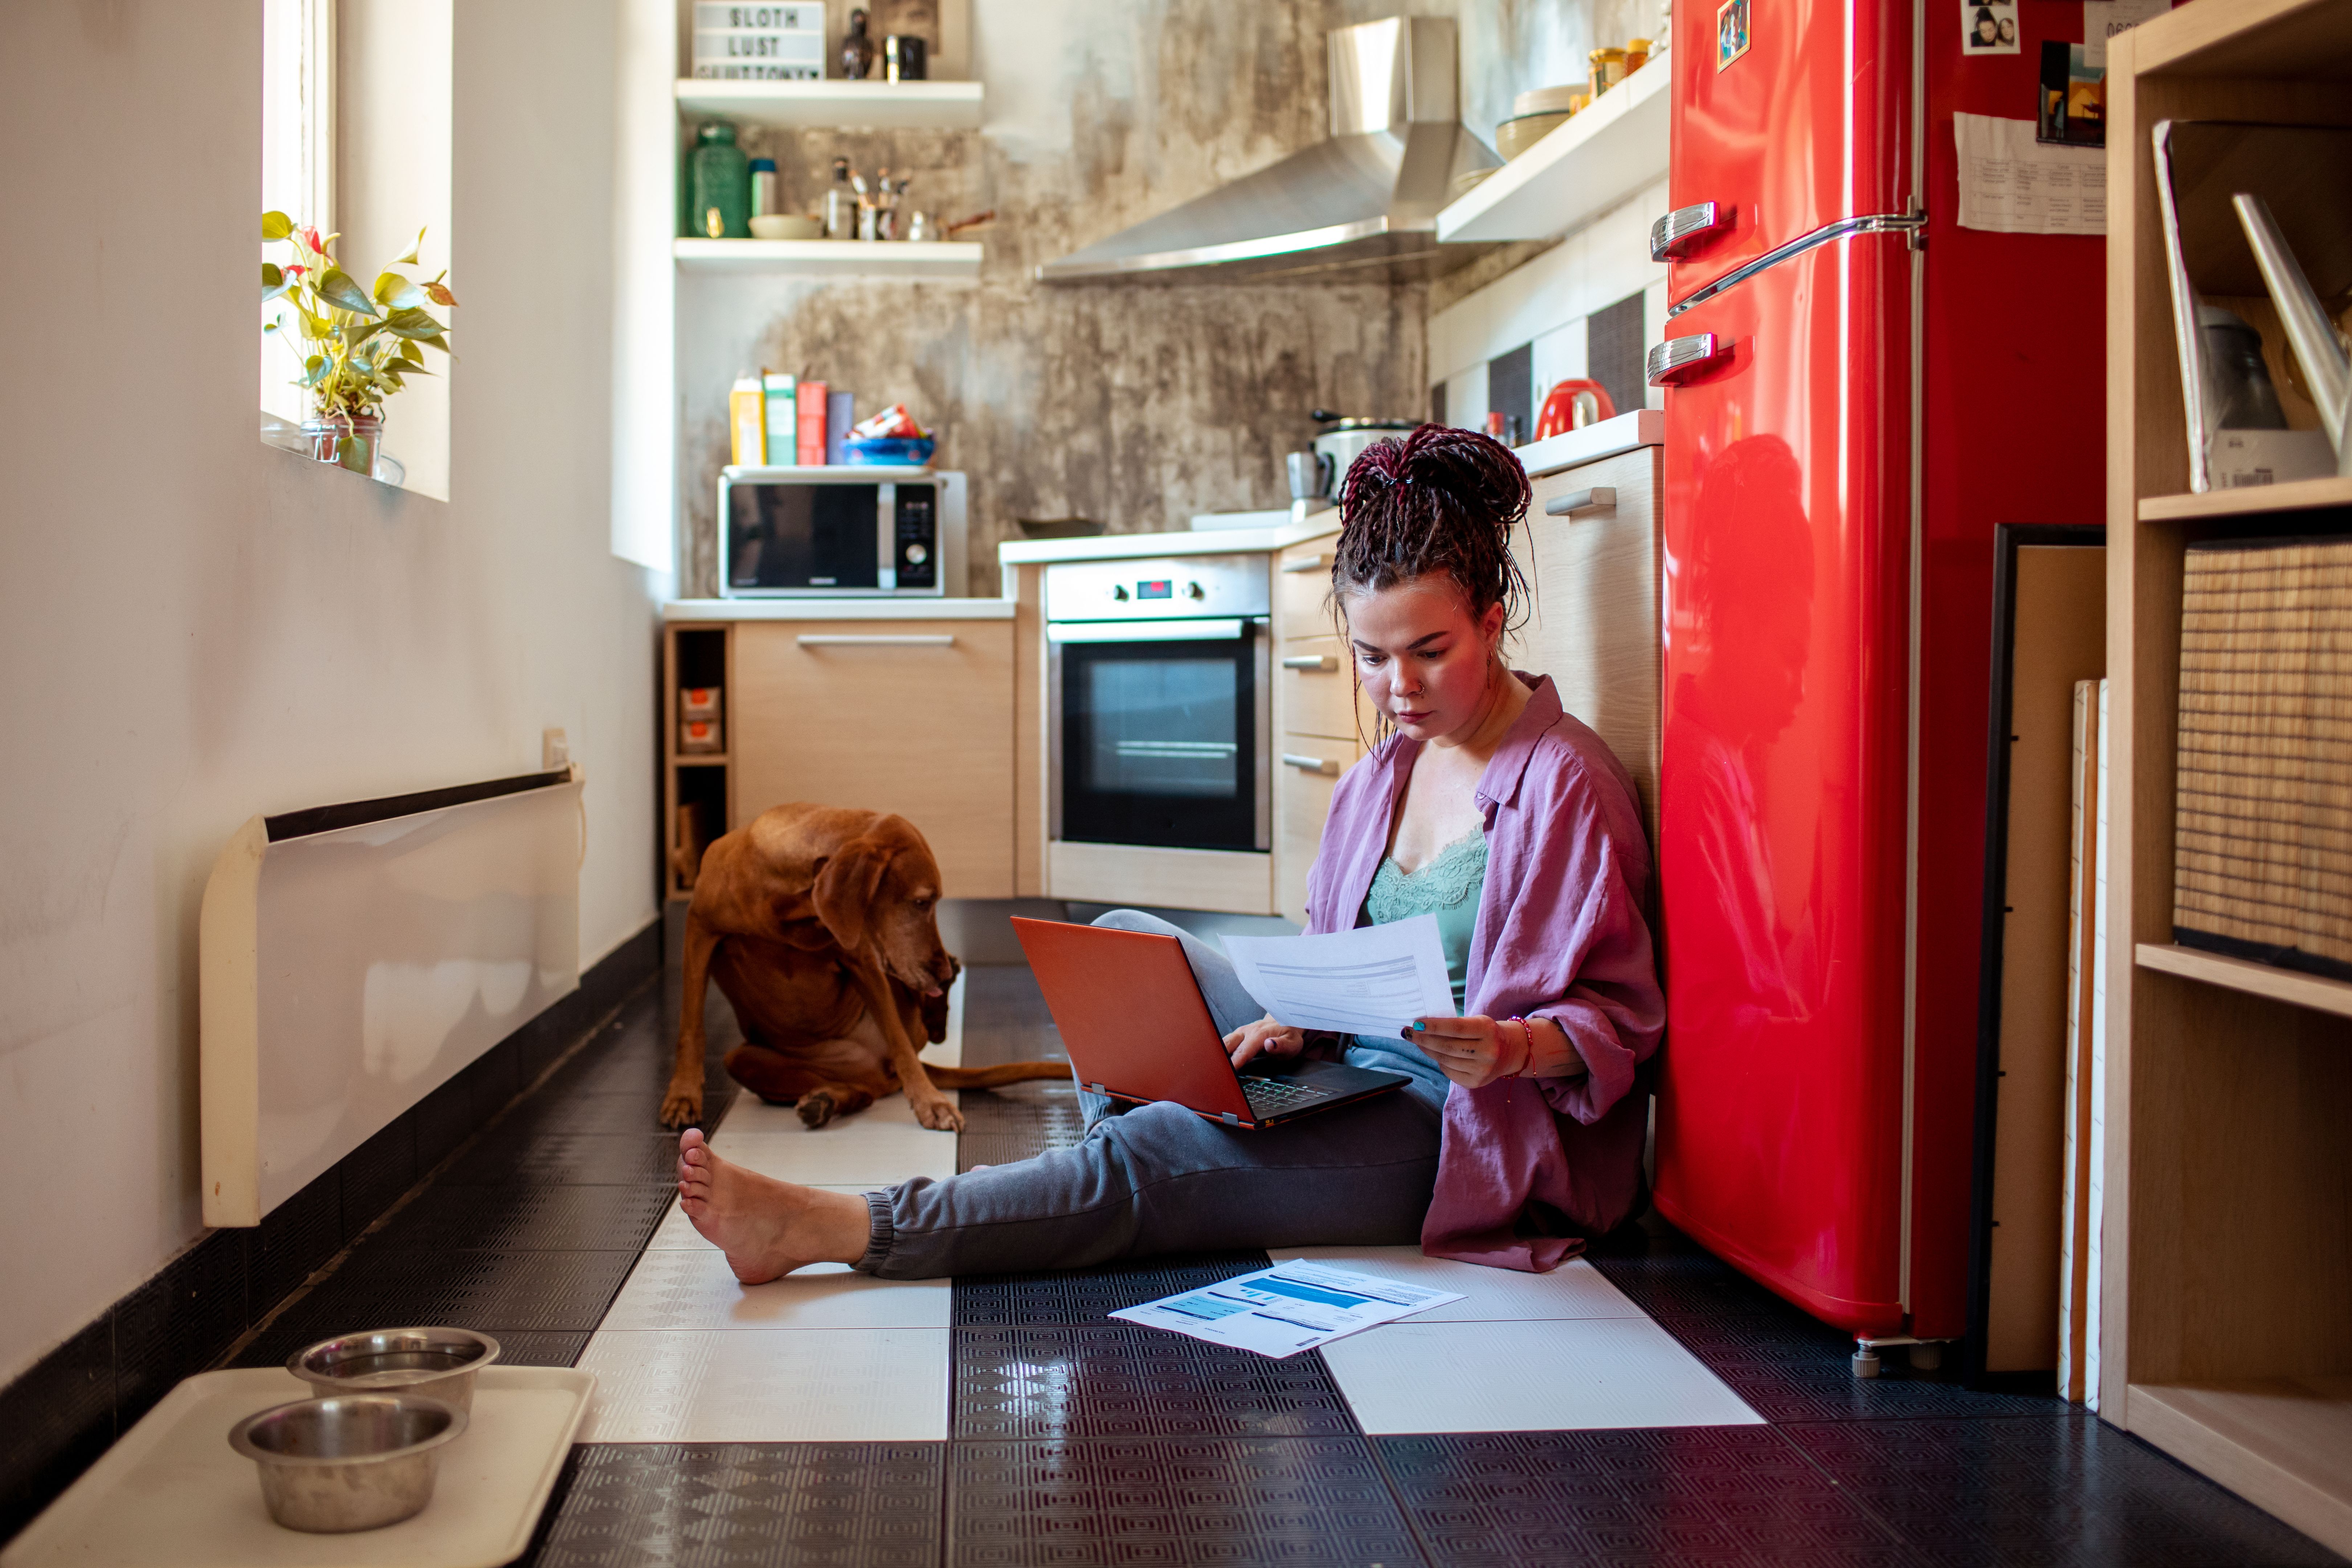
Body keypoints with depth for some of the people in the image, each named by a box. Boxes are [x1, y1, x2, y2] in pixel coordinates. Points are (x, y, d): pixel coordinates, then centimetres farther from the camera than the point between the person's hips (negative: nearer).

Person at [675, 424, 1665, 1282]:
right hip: (1350, 1073, 9)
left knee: (1154, 1159, -24)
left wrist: (1514, 1046, -33)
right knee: (1124, 937, 3)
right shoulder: (1389, 769, 10)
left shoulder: (1563, 784, -14)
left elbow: (1617, 1018, -14)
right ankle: (1123, 1212, -10)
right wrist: (1298, 1014, -7)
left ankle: (835, 1232, -22)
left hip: (1473, 1131, -9)